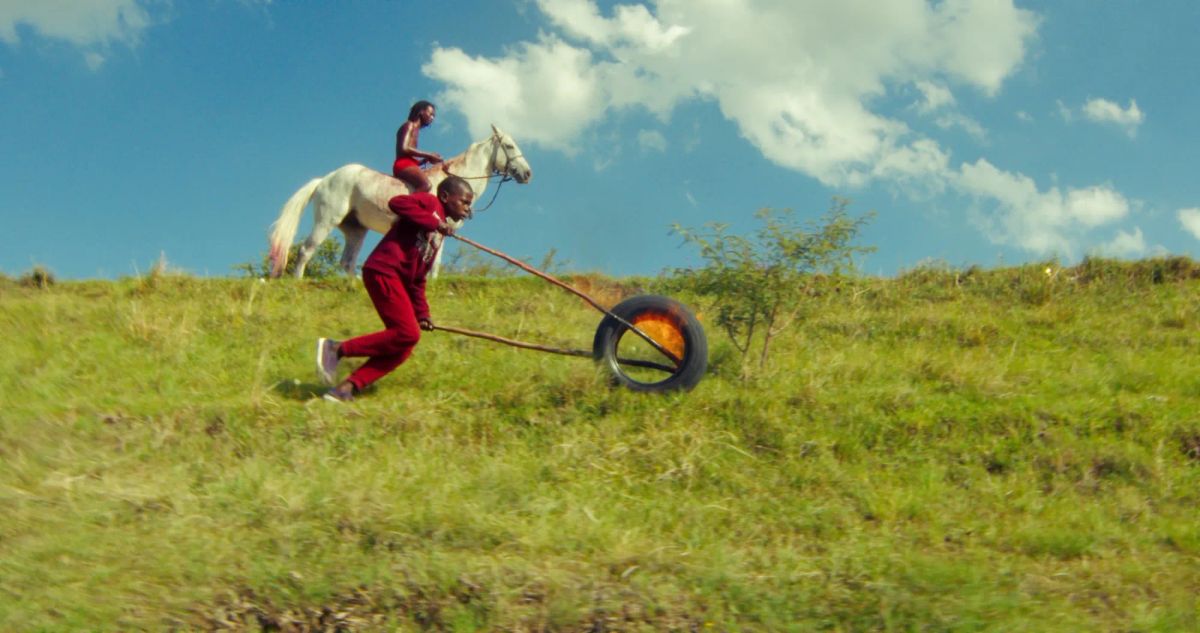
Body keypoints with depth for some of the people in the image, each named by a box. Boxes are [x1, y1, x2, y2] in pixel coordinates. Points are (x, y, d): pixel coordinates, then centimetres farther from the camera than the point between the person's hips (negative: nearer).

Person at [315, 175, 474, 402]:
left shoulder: (438, 235, 25)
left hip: (398, 280, 10)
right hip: (383, 271, -10)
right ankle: (337, 349, -10)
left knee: (403, 347, 3)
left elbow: (418, 278, 24)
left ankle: (348, 387, 1)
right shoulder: (430, 203, 3)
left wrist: (422, 313, 15)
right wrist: (435, 223, -17)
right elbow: (396, 203, -18)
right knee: (408, 334, -16)